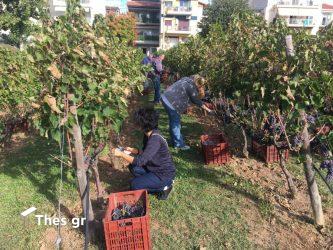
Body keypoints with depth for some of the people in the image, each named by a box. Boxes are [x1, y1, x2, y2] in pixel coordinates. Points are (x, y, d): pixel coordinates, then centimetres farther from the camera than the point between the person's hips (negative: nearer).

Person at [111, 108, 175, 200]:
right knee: (133, 167, 8)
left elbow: (140, 161, -31)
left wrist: (121, 154, -24)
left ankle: (163, 187, 2)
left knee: (135, 185, -9)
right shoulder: (149, 134, 0)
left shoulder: (155, 139, -29)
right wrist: (132, 150, 0)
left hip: (165, 174, -9)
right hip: (156, 168, 9)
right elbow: (145, 153, 14)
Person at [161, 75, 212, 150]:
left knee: (173, 122, 20)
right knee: (175, 124, 1)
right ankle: (178, 144, 12)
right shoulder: (191, 86, -14)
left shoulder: (186, 79, 11)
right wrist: (208, 110, -2)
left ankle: (175, 141, 32)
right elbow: (196, 100, -9)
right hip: (171, 102, -10)